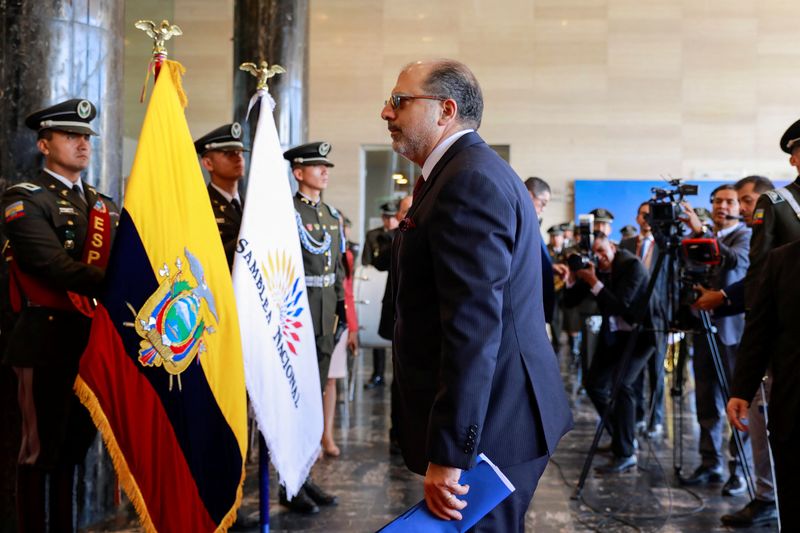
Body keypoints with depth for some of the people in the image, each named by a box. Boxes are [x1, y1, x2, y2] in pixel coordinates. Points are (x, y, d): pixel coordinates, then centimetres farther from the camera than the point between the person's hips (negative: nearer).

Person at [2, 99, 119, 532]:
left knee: (75, 445, 15)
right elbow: (55, 267, -20)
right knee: (41, 448, 4)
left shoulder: (103, 204, 16)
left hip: (95, 336, 7)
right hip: (48, 337, -6)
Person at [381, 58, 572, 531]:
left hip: (487, 423, -10)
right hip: (504, 410, 10)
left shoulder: (469, 180, -19)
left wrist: (447, 455, -25)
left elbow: (474, 327, -26)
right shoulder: (478, 170, 14)